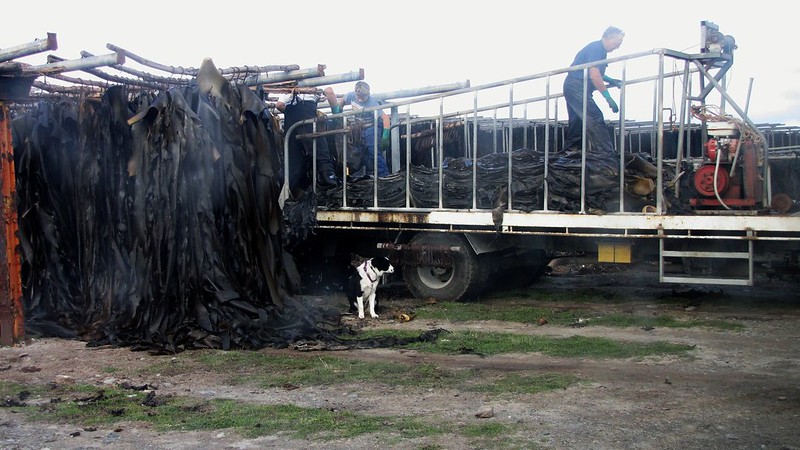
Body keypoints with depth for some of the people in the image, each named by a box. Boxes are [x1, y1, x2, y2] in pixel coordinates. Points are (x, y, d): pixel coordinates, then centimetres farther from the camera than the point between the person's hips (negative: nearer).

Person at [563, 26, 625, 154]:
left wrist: (611, 81, 19)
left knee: (576, 124, 12)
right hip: (577, 87, -11)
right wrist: (608, 97, -20)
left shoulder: (599, 49, 18)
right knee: (595, 119, -18)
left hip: (571, 87, 11)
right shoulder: (596, 48, -13)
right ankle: (607, 155, -24)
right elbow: (594, 76, -21)